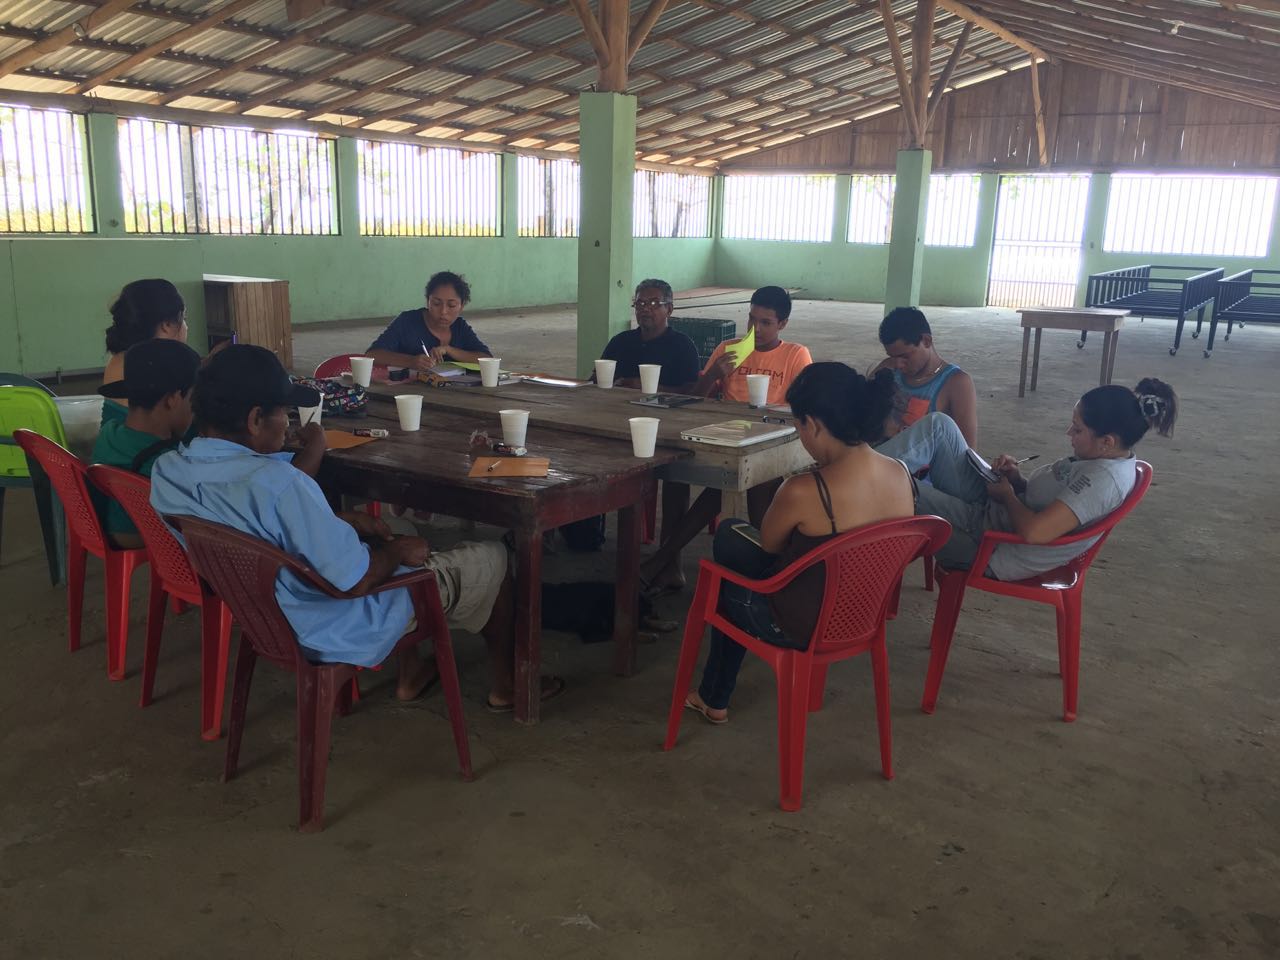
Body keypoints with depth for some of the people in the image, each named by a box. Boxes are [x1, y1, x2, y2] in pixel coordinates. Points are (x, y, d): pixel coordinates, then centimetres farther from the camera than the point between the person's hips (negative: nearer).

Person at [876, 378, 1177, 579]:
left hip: (991, 550, -9)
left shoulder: (1104, 480, -27)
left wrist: (1007, 494, -15)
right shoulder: (1105, 459, 3)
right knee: (938, 424, -3)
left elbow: (1033, 532, -34)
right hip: (992, 510, 9)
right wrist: (1017, 480, -2)